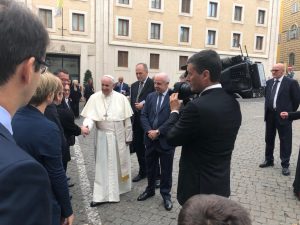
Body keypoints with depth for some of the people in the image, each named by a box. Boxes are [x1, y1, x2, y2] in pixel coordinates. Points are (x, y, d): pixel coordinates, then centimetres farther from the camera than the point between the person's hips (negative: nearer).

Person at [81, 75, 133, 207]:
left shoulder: (121, 98, -6)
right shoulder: (94, 98, -5)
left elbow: (127, 119, -2)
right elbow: (90, 116, -10)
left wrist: (128, 137, 0)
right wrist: (86, 125, -31)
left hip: (119, 136, 1)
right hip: (103, 137, -1)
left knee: (120, 163, 17)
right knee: (103, 166, 5)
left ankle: (121, 187, 41)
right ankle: (101, 195, 14)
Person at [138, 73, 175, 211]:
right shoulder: (150, 96, 6)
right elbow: (143, 115, 2)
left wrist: (158, 131, -18)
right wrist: (149, 131, -12)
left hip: (165, 140, -4)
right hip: (150, 139, 5)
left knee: (166, 170, 10)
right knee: (150, 167, 18)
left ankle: (166, 194, 28)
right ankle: (150, 189, 38)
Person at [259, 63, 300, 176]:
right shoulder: (269, 82, 9)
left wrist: (290, 113, -1)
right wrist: (267, 110, 12)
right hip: (270, 115, 6)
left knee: (285, 141, 3)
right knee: (269, 139, 15)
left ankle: (285, 165, 14)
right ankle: (269, 160, 30)